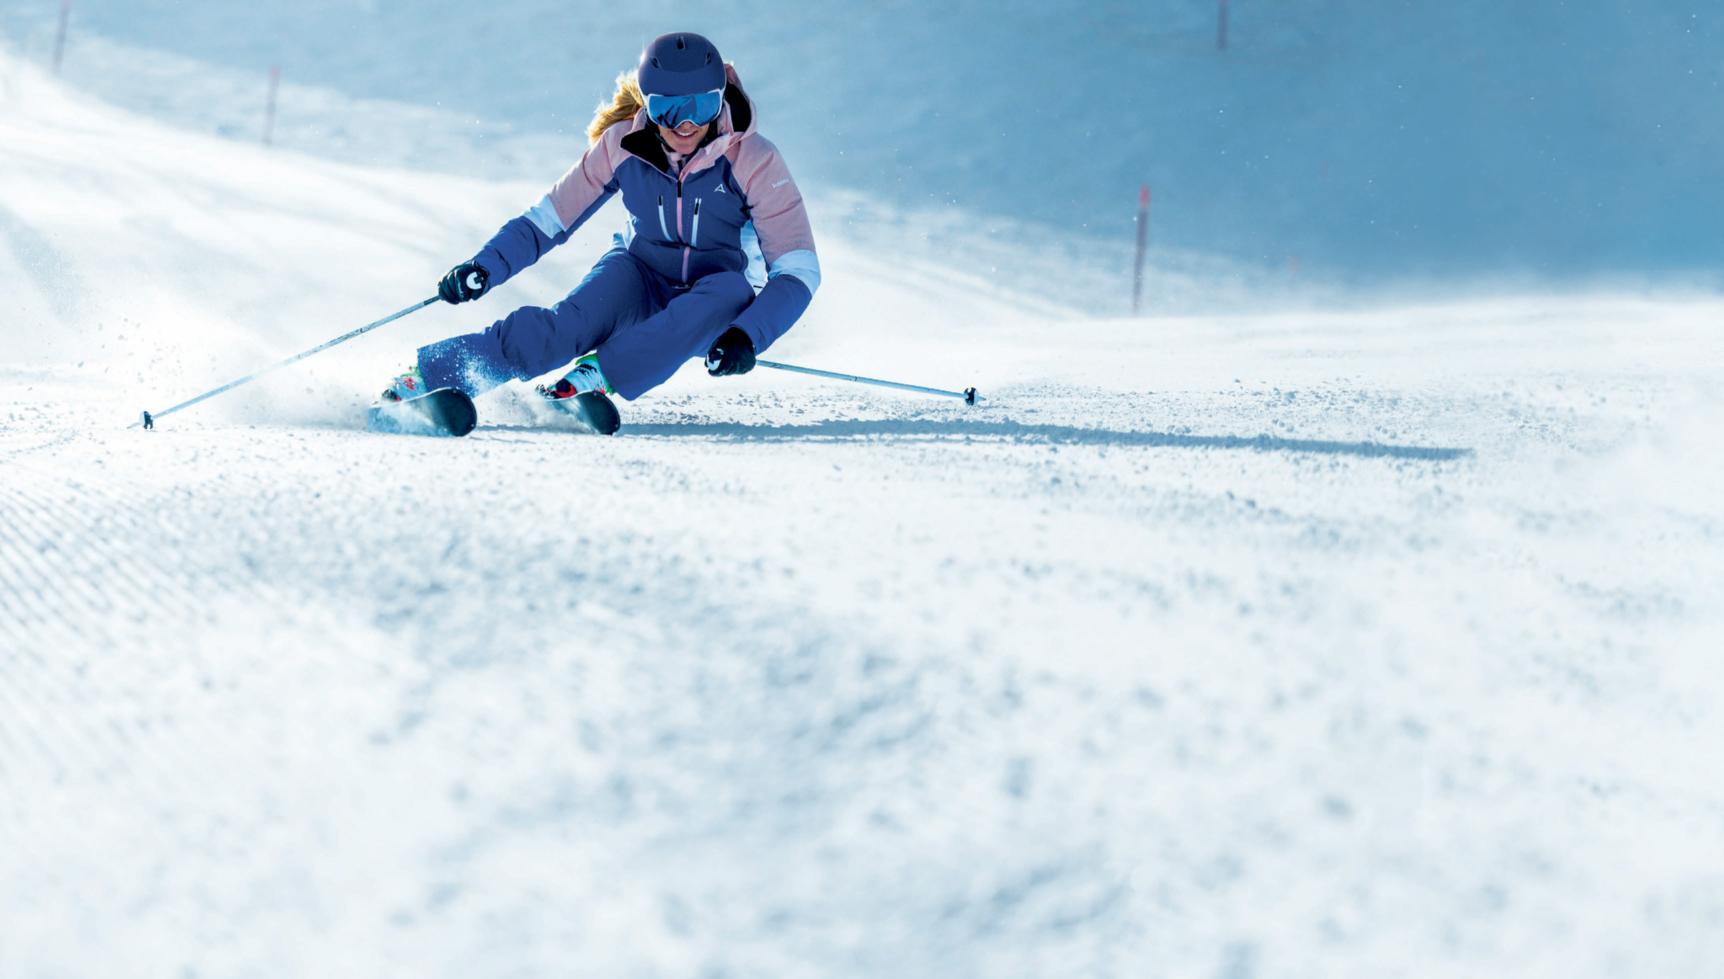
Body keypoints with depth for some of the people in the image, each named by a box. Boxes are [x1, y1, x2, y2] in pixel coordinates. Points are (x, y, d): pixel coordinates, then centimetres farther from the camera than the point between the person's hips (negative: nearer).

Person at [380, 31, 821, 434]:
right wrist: (484, 267, -24)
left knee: (732, 292, -37)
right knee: (566, 329, -31)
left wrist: (747, 335, -39)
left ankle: (592, 378, -41)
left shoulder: (754, 161, -22)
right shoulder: (623, 145, -14)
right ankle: (422, 378, -31)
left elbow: (798, 269, -24)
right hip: (642, 282, 1)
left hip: (712, 309, -1)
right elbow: (548, 219, -7)